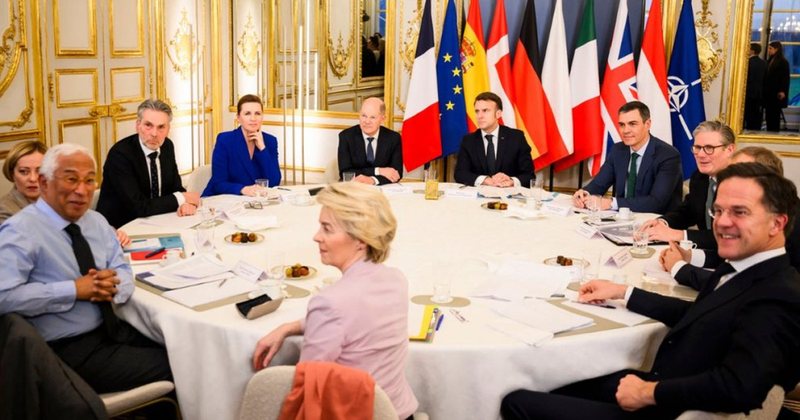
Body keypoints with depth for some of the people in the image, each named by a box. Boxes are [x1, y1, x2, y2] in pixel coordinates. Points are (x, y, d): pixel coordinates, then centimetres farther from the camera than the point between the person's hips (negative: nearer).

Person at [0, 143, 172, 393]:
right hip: (69, 350, -7)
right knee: (169, 367, -14)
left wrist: (112, 287, -13)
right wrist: (74, 290, -22)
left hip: (113, 330, 7)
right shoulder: (20, 232, -13)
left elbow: (122, 270, 11)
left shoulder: (96, 221, 9)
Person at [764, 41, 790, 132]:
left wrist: (782, 91, -19)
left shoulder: (783, 62, -5)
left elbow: (785, 78, -10)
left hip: (776, 94, -7)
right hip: (768, 93, 7)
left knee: (775, 115, -3)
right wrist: (764, 90, 11)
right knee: (769, 115, 6)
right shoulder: (769, 61, 15)